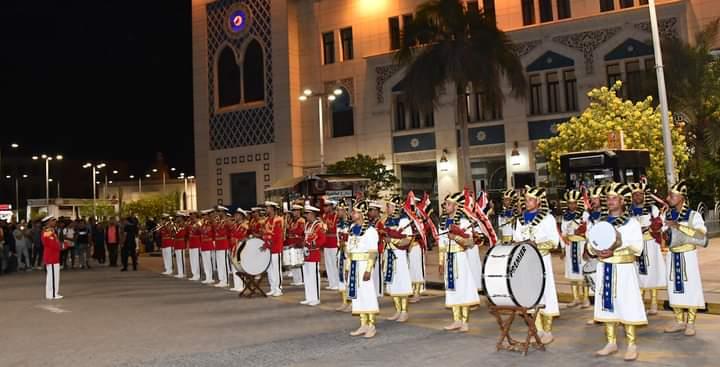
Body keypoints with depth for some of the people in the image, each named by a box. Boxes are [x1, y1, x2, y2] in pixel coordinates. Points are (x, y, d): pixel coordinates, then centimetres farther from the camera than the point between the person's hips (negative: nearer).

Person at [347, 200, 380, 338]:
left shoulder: (370, 230, -12)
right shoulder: (352, 230, 11)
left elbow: (373, 253, -15)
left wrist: (368, 270, -20)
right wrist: (349, 268, 13)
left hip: (364, 265, -7)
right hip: (354, 266, 8)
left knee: (367, 294, -2)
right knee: (357, 294, 10)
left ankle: (371, 326, 8)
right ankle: (363, 325, 19)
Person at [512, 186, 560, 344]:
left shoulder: (547, 218, -4)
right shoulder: (521, 219, 11)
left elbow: (554, 241, -8)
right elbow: (516, 238, 16)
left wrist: (536, 245, -19)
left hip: (541, 260, -5)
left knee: (544, 293, -1)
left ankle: (547, 331, 10)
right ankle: (538, 329, 18)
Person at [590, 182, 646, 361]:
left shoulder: (632, 223, -3)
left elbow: (638, 247, -11)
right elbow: (591, 244, 9)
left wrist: (618, 247, -23)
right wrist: (598, 251, -12)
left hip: (624, 269, -5)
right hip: (604, 269, 5)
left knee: (626, 305, -2)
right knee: (607, 305, 8)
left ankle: (632, 345, 8)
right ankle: (611, 343, 19)